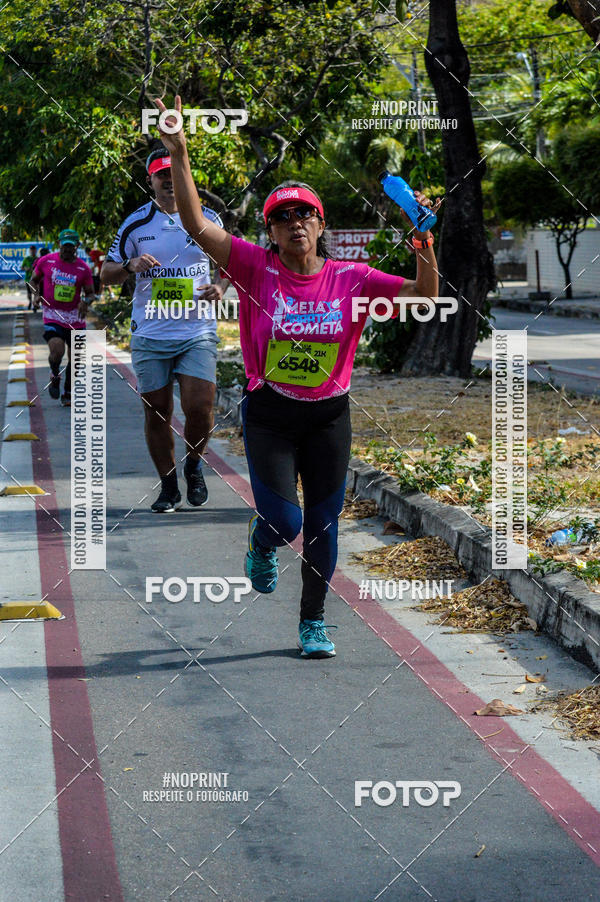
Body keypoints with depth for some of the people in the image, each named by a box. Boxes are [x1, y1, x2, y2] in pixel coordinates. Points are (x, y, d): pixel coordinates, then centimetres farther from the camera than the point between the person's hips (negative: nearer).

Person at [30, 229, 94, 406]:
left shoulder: (83, 269, -1)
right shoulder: (45, 261, -1)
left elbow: (90, 293, 7)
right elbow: (34, 280, 15)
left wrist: (86, 301, -16)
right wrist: (37, 295, -4)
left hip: (75, 318, 2)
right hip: (52, 316, -2)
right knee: (56, 351, -23)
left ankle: (67, 394, 27)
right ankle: (55, 375, 11)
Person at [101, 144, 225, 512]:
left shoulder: (207, 219, 5)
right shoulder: (136, 224, 3)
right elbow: (106, 274, 8)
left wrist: (220, 289, -5)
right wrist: (130, 265, -13)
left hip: (198, 332, -1)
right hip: (150, 334, 1)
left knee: (199, 408, -12)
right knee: (157, 413, 4)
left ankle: (194, 466, 17)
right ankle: (168, 485, 19)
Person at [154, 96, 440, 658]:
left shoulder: (350, 279, -4)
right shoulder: (257, 269, -8)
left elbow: (424, 296, -7)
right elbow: (196, 224, -17)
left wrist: (424, 243, -23)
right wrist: (179, 157, -25)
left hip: (328, 416, 2)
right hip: (269, 415, -2)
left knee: (322, 524, 8)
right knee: (283, 521, -9)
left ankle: (314, 621, 26)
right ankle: (261, 546, 31)